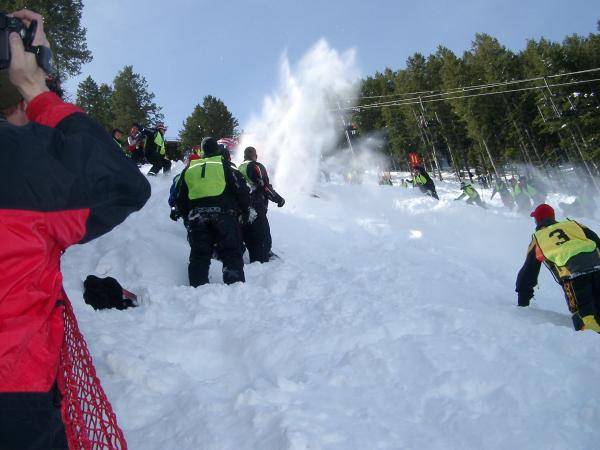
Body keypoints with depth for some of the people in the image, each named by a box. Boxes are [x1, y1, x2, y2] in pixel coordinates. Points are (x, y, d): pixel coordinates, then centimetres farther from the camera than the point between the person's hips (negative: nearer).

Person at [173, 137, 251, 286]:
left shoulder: (189, 170, 20)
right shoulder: (223, 165, 8)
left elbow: (180, 197, 23)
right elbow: (240, 189, 2)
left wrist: (178, 212, 39)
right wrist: (246, 209, 11)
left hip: (196, 216, 3)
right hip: (224, 214, -3)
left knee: (199, 255, 8)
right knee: (231, 252, -3)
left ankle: (198, 287, 2)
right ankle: (235, 284, -14)